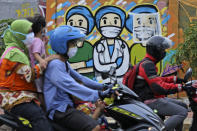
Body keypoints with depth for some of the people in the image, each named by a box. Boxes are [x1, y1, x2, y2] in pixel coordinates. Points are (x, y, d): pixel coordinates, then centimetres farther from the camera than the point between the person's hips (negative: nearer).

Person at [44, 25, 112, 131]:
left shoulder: (64, 63, 16)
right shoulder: (55, 65, -17)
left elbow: (79, 78, 20)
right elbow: (71, 86, -26)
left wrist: (101, 86, 11)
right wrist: (98, 94, -31)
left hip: (67, 105, 10)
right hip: (59, 110, -10)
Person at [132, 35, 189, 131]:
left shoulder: (146, 63, 16)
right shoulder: (148, 65, -18)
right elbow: (158, 86, -27)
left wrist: (174, 79, 21)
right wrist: (179, 87, -22)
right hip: (151, 101, -11)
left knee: (183, 106, 19)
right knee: (182, 112, -19)